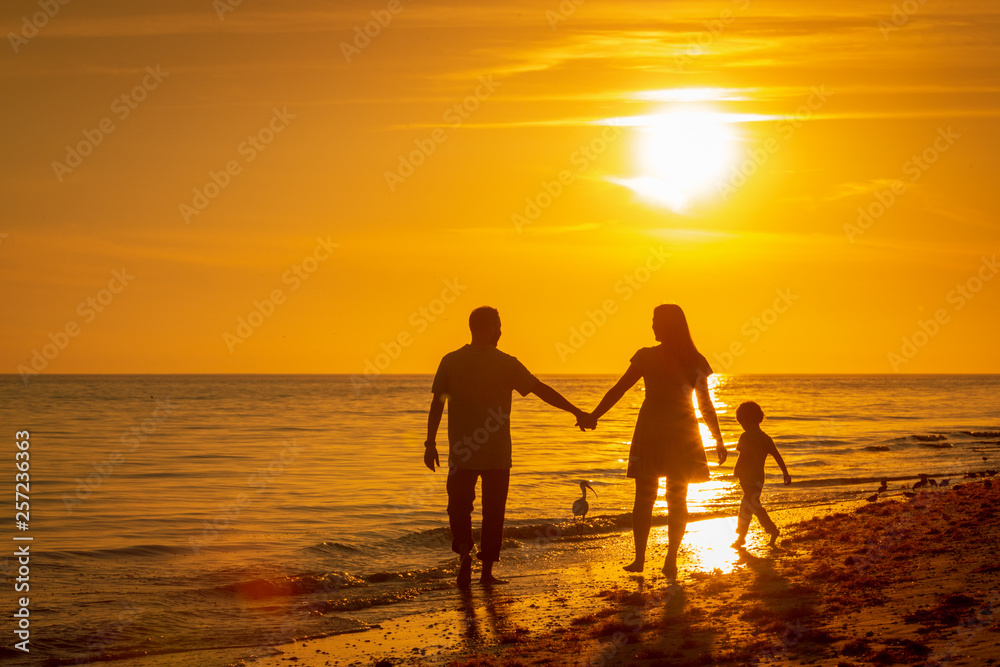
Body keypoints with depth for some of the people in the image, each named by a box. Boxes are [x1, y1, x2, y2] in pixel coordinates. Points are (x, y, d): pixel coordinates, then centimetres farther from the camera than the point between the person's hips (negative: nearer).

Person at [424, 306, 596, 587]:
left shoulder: (451, 361, 0)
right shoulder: (505, 363, -4)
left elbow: (436, 404, -1)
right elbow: (542, 390, -4)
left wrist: (430, 443, 5)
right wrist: (576, 412, 3)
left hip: (462, 452, 1)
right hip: (498, 453, -1)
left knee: (460, 506, 12)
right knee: (493, 511, 9)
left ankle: (464, 551, -12)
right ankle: (487, 569, 10)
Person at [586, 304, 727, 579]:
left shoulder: (648, 357, -7)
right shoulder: (696, 361, 2)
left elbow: (618, 390, -6)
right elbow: (706, 405, 4)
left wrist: (593, 416, 2)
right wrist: (719, 440, 11)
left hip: (651, 432, -2)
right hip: (683, 435, 2)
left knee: (644, 497, 5)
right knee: (677, 499, 8)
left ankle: (639, 558, 2)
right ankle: (671, 561, 4)